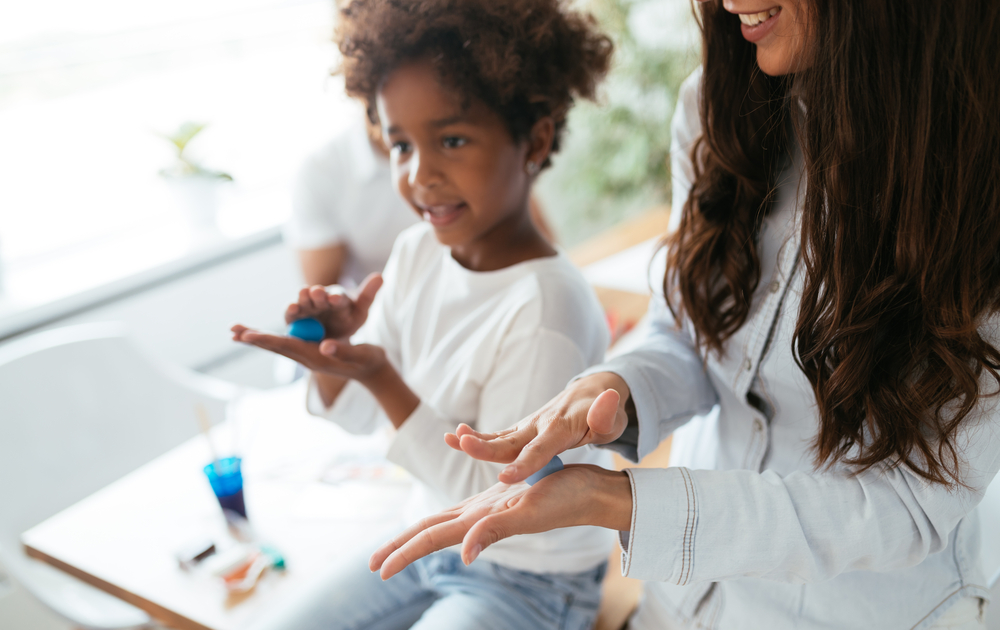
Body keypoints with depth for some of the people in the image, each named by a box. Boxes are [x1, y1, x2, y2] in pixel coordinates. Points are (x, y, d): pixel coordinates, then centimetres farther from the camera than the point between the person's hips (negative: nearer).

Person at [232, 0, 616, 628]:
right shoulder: (417, 252, -7)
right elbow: (358, 416, 2)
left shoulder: (546, 311, -30)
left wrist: (380, 377, -32)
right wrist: (334, 350, -21)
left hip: (532, 580, -6)